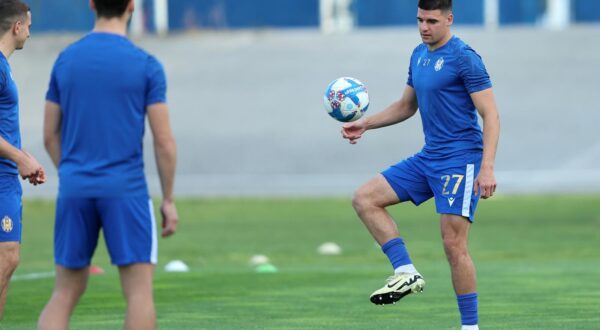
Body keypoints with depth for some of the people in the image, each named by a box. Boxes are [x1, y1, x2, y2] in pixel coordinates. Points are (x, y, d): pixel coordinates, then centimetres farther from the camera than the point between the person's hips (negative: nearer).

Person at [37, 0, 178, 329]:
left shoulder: (65, 60, 7)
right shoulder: (146, 66, -5)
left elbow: (50, 135, 12)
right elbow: (164, 141, -6)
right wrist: (169, 200, 3)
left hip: (74, 191, 4)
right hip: (126, 191, -4)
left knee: (65, 294, 9)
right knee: (140, 291, -1)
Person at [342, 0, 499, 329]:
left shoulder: (464, 58, -13)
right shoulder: (419, 55, 12)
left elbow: (491, 115, -16)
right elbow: (406, 106, 26)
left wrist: (487, 168, -25)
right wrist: (364, 123, 12)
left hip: (460, 160, -9)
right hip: (428, 158, 9)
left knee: (454, 244, -11)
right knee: (364, 198, 2)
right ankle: (406, 273, -2)